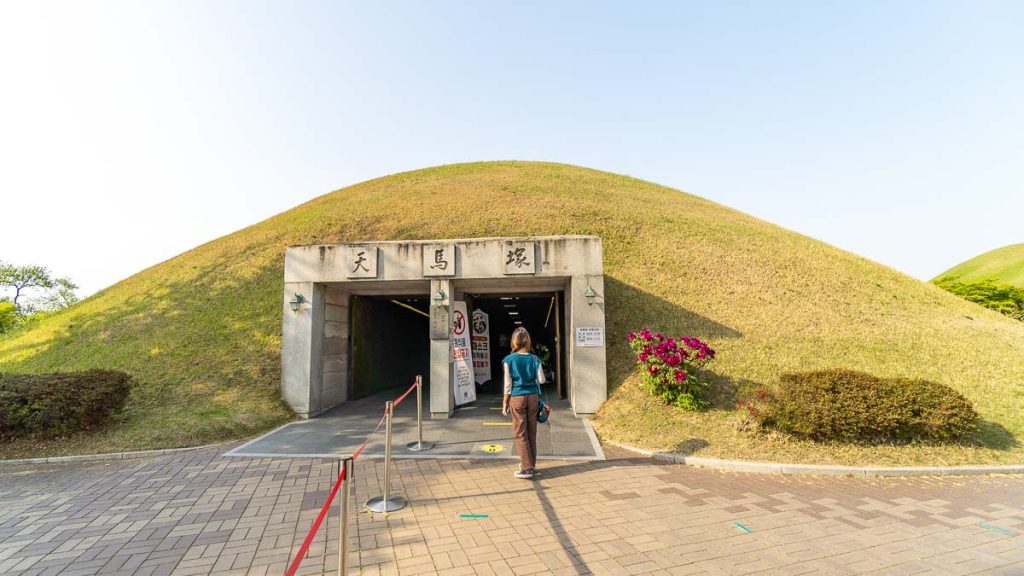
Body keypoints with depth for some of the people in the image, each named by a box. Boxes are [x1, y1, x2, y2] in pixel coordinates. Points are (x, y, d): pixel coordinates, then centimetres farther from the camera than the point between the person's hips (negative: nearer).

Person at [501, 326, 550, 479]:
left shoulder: (509, 360, -6)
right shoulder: (534, 359, 0)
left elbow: (508, 384, -5)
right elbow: (541, 380, -1)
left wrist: (504, 404, 3)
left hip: (517, 398, -3)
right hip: (533, 396, 3)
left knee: (520, 434, 5)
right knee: (532, 433, 13)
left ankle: (527, 468, 5)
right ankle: (531, 465, 24)